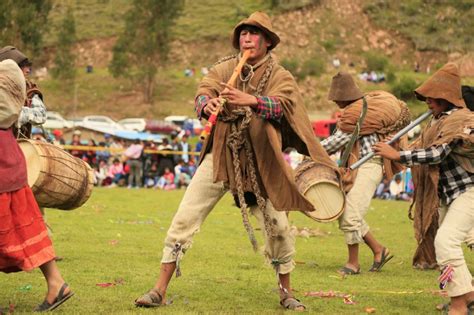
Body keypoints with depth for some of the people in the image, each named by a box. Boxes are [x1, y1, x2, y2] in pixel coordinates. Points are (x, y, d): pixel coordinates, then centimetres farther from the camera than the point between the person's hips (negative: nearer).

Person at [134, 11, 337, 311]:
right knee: (184, 218, -6)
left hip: (258, 162, -1)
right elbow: (202, 93, -8)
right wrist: (208, 104, -33)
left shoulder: (279, 76, 1)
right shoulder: (224, 68, 7)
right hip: (220, 157, 1)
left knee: (278, 227, 3)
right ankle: (160, 290, 0)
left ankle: (287, 292, 24)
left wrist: (250, 100, -37)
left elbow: (283, 105, -18)